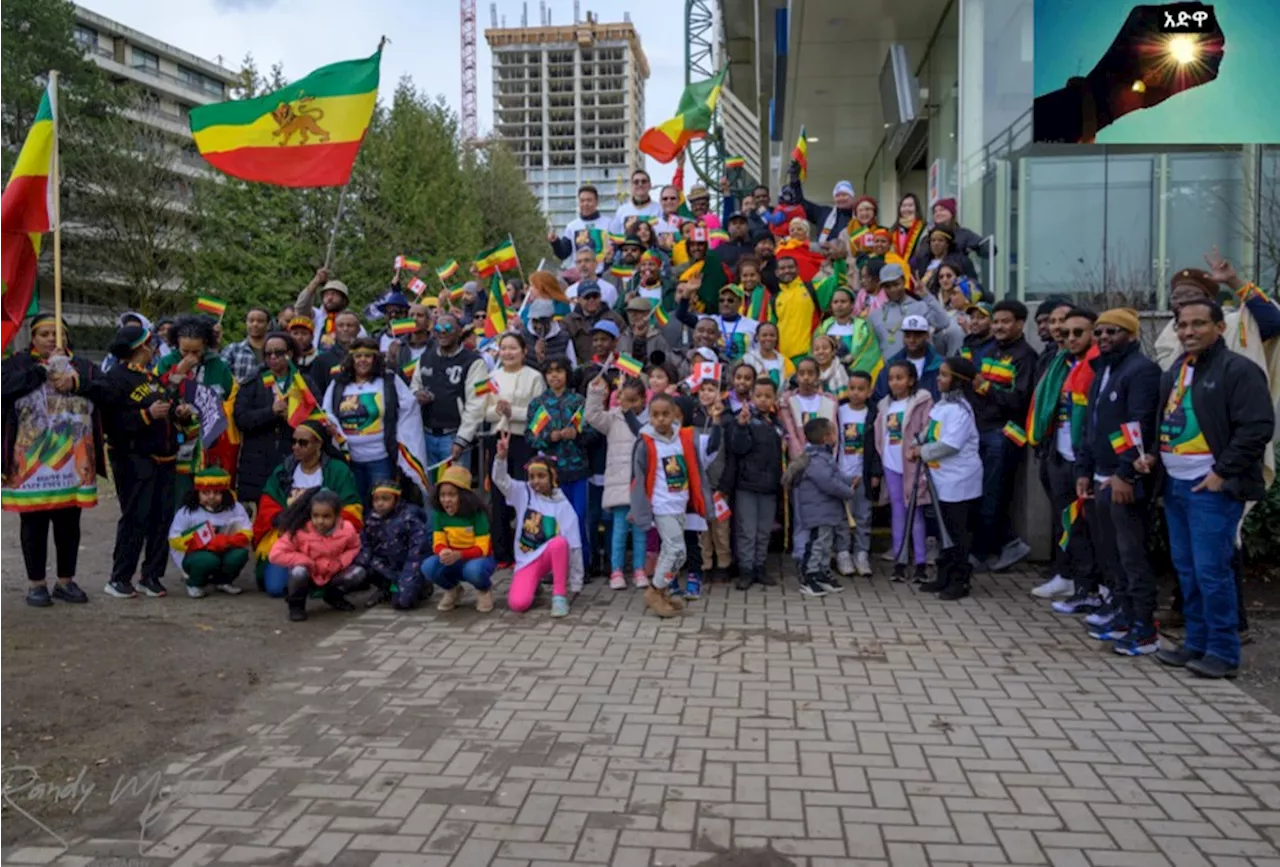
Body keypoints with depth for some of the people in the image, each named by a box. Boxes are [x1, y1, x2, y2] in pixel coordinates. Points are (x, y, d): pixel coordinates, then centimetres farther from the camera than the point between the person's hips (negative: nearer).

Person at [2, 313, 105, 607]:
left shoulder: (80, 366, 12)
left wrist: (75, 381, -16)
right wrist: (44, 370, -14)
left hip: (72, 461, 2)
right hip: (32, 461, -2)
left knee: (69, 522, 8)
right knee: (34, 522, 3)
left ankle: (66, 580, 20)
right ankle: (36, 583, 15)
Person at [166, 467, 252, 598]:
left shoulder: (235, 509, -5)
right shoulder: (187, 512, -9)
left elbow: (246, 534, -10)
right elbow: (175, 540, -11)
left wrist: (226, 541, -31)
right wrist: (206, 544, -25)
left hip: (224, 553, 3)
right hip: (194, 555, -3)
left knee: (240, 554, -28)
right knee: (208, 560, -36)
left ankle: (222, 581, 6)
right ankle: (195, 583, 1)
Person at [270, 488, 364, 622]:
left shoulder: (347, 530, -18)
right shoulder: (300, 531, -26)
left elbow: (355, 548, 1)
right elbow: (276, 554, -26)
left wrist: (340, 562, -18)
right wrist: (308, 562, -25)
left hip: (332, 575, 3)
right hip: (308, 575, -3)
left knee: (359, 573, -19)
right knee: (299, 571, -36)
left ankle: (334, 596, 12)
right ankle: (296, 605, -4)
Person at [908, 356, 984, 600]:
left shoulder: (959, 409, -17)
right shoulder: (941, 404, 11)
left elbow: (950, 445, -23)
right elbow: (931, 434, 17)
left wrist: (921, 452, -13)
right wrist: (918, 447, -1)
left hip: (960, 482, -9)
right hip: (944, 479, 9)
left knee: (959, 533, 0)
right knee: (946, 530, 15)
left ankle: (960, 581, 9)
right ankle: (944, 577, 24)